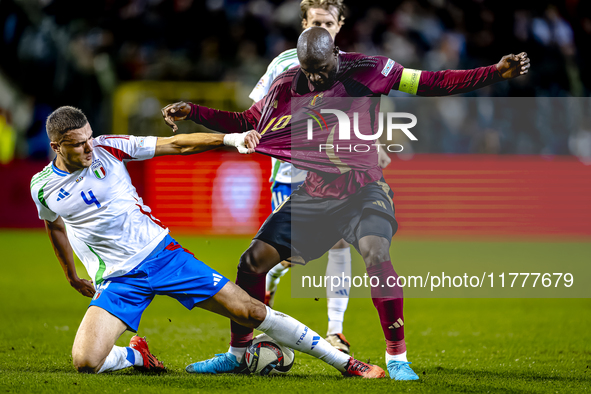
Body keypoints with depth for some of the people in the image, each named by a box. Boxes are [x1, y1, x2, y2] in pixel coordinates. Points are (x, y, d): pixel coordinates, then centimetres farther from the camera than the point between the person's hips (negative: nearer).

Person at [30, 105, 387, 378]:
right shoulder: (43, 187, -2)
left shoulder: (107, 148, -6)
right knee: (85, 362, -21)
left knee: (252, 311, -6)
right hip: (119, 281, 1)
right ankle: (137, 355, 13)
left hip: (162, 253, 0)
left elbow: (175, 145, -5)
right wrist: (73, 278, 31)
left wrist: (231, 139, -17)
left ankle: (344, 362, 1)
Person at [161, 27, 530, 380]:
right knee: (254, 260, -5)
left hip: (363, 190, -4)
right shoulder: (288, 86, 1)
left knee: (376, 252, -31)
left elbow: (436, 83, -10)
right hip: (313, 195, 4)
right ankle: (236, 353, 14)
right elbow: (242, 122, 13)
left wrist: (496, 72, -19)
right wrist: (192, 112, 0)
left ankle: (397, 357, -19)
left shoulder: (366, 71, -8)